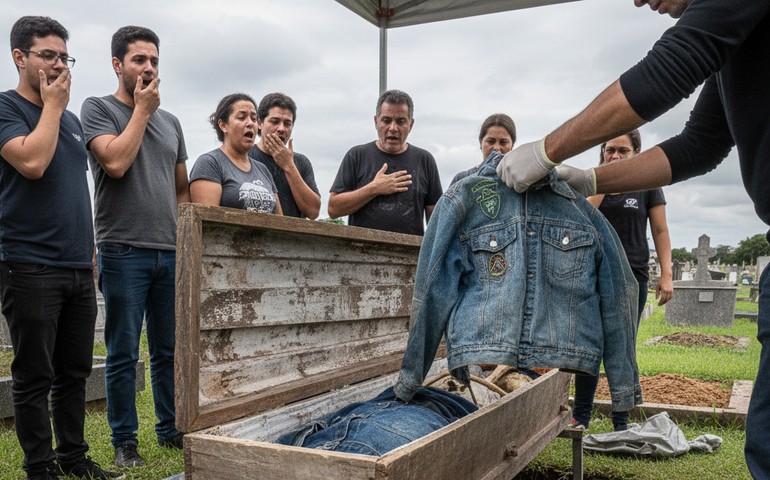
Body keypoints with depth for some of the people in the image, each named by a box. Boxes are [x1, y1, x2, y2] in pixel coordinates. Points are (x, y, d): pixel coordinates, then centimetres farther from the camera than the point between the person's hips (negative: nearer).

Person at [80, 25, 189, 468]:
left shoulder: (170, 122, 17)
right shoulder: (98, 109, 2)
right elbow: (116, 162, -15)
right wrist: (142, 108, -5)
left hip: (171, 253, 5)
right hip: (124, 252, -5)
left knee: (169, 350, 11)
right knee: (124, 354, 2)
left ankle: (170, 430, 24)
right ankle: (125, 441, 14)